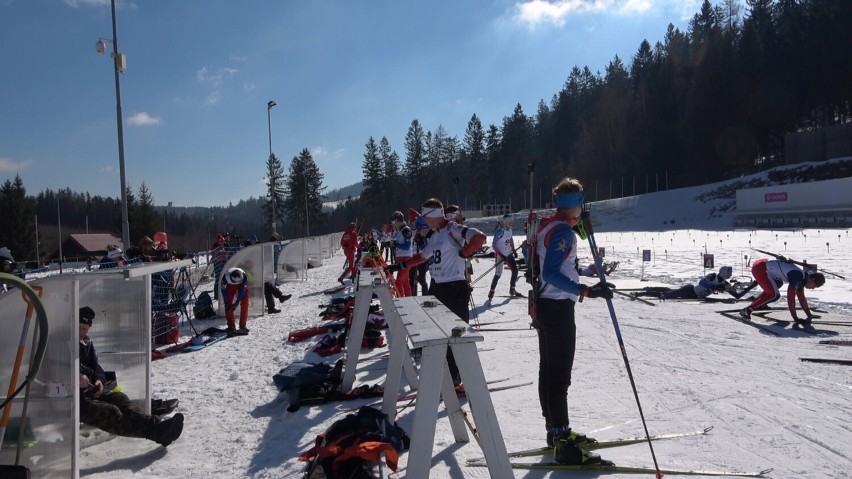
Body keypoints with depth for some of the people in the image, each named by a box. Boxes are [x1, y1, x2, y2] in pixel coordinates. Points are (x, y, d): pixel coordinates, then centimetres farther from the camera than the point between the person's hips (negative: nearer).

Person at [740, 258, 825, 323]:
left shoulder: (802, 278, 9)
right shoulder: (797, 277, -19)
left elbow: (801, 297, 19)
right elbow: (791, 297, -21)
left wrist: (809, 314, 19)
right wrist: (795, 318, -16)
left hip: (764, 265, 10)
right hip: (759, 268, -10)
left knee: (778, 284, 31)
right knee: (774, 295, -12)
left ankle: (756, 304, 31)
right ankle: (748, 310, -11)